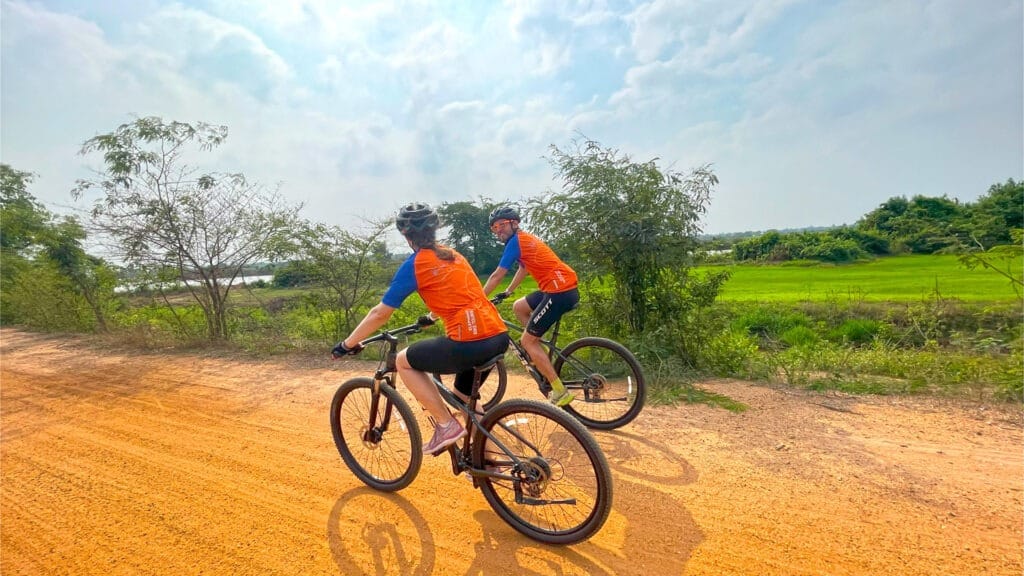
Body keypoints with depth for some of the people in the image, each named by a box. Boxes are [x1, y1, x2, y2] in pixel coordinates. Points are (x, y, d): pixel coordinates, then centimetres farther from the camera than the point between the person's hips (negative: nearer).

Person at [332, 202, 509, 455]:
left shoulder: (414, 264, -2)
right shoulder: (453, 255, 19)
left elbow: (380, 313, 2)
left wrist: (347, 344, 15)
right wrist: (431, 317, 54)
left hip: (469, 343, -8)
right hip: (499, 336, 8)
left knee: (404, 361, 14)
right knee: (465, 397, 28)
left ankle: (446, 425, 12)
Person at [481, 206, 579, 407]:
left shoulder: (515, 241, -6)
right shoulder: (525, 239, 21)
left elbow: (497, 275, -6)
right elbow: (523, 269, 32)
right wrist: (507, 292, 38)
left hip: (560, 292, -10)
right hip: (565, 288, 10)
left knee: (527, 340, -2)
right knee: (518, 307, 24)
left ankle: (560, 392, -1)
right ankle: (540, 353, 24)